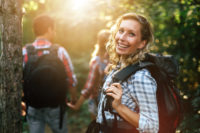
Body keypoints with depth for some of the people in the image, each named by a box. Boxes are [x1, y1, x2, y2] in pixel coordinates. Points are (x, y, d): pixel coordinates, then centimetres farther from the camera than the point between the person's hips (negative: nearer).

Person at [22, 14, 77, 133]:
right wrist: (74, 98, 12)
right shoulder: (59, 51, -10)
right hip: (56, 107, -1)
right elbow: (71, 80, -6)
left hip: (33, 108, 1)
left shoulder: (24, 52, -8)